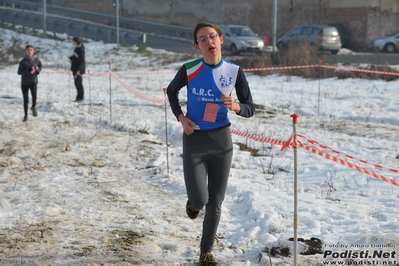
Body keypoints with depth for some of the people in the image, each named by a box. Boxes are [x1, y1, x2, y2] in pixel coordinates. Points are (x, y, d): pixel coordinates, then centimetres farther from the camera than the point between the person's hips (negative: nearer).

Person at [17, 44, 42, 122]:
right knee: (26, 100, 6)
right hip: (24, 82, 0)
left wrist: (36, 70, -4)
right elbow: (19, 72, -9)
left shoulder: (36, 60, -2)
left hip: (33, 81, 0)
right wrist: (28, 70, -23)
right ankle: (26, 115, 25)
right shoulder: (23, 61, -8)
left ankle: (33, 107, 7)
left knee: (34, 95, -25)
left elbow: (40, 66, 17)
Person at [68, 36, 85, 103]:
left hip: (79, 69, -10)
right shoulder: (77, 48, 11)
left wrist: (78, 70, -26)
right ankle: (79, 97, 21)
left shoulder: (80, 49, -19)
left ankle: (81, 98, 3)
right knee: (77, 83, 13)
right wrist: (71, 57, 4)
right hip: (75, 68, 10)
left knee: (79, 83, -5)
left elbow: (82, 60, -21)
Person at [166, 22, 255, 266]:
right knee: (199, 200, -10)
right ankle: (194, 202, 30)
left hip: (221, 140, 2)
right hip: (194, 140, -1)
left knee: (215, 202, 8)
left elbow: (250, 108, -1)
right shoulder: (189, 70, -10)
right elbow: (171, 91, 11)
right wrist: (180, 117, -4)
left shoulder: (234, 71, -7)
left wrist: (235, 106, -23)